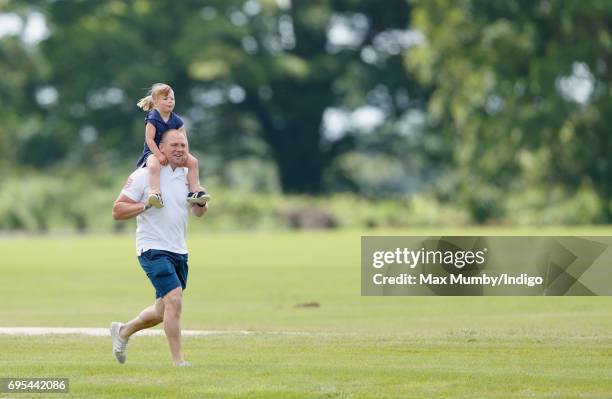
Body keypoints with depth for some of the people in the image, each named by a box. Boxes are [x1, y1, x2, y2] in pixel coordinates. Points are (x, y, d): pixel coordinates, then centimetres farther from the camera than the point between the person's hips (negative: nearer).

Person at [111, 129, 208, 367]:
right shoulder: (144, 175, -8)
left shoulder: (188, 175, 10)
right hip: (153, 249, -7)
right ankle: (178, 361, -14)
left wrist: (201, 203, -3)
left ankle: (123, 331, 38)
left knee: (163, 311, 14)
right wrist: (147, 205, -21)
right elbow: (117, 211, -8)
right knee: (174, 300, -21)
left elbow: (198, 212, 20)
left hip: (179, 252, 7)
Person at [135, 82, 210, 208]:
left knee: (193, 162, -9)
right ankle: (155, 193, -50)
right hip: (153, 152, -6)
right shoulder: (152, 120, -12)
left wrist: (184, 154, -14)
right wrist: (159, 155, -27)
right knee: (153, 165, -40)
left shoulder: (177, 121, 3)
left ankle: (195, 190, -4)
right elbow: (149, 139, -18)